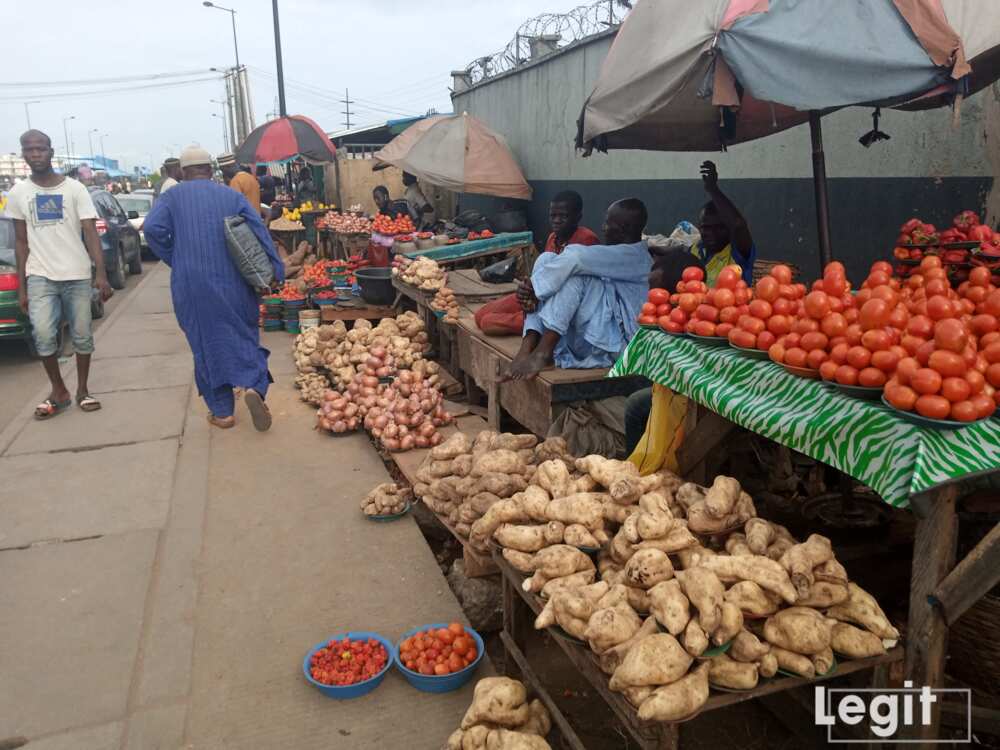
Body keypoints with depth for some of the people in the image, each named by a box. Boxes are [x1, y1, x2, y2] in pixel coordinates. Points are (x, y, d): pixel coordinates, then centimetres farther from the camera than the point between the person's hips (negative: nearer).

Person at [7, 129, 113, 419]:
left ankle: (82, 390, 22)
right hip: (40, 277, 1)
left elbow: (91, 233, -7)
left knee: (83, 336, 4)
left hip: (77, 275, -1)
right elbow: (21, 242, 8)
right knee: (43, 334, -14)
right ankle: (58, 391, 6)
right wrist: (21, 287, 5)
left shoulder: (74, 189, -1)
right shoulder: (17, 194, 5)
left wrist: (101, 274, -19)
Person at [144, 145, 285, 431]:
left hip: (191, 284, 0)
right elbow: (259, 230, -4)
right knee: (243, 336, 12)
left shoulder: (173, 196, 6)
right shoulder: (232, 195, 7)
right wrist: (276, 271, -5)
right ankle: (254, 386, -15)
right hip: (232, 282, 1)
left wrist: (175, 261, 4)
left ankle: (222, 411, 14)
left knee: (207, 343, 10)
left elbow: (153, 228, -9)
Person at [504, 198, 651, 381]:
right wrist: (536, 291, -8)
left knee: (574, 267, -26)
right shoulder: (618, 255, 19)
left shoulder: (633, 256, -11)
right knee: (546, 259, -4)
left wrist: (534, 286, -16)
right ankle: (527, 347, -18)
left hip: (612, 342, -9)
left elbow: (576, 256, -24)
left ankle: (543, 352, -27)